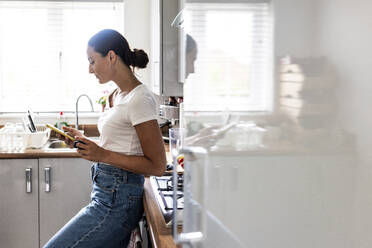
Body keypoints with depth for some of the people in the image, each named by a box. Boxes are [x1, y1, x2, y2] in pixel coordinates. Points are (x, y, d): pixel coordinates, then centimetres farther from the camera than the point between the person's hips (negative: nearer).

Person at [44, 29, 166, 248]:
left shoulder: (140, 99, -16)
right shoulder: (118, 95, 14)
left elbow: (157, 166, -17)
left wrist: (103, 155, -21)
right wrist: (84, 141, 9)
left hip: (116, 201, -9)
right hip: (110, 196, 9)